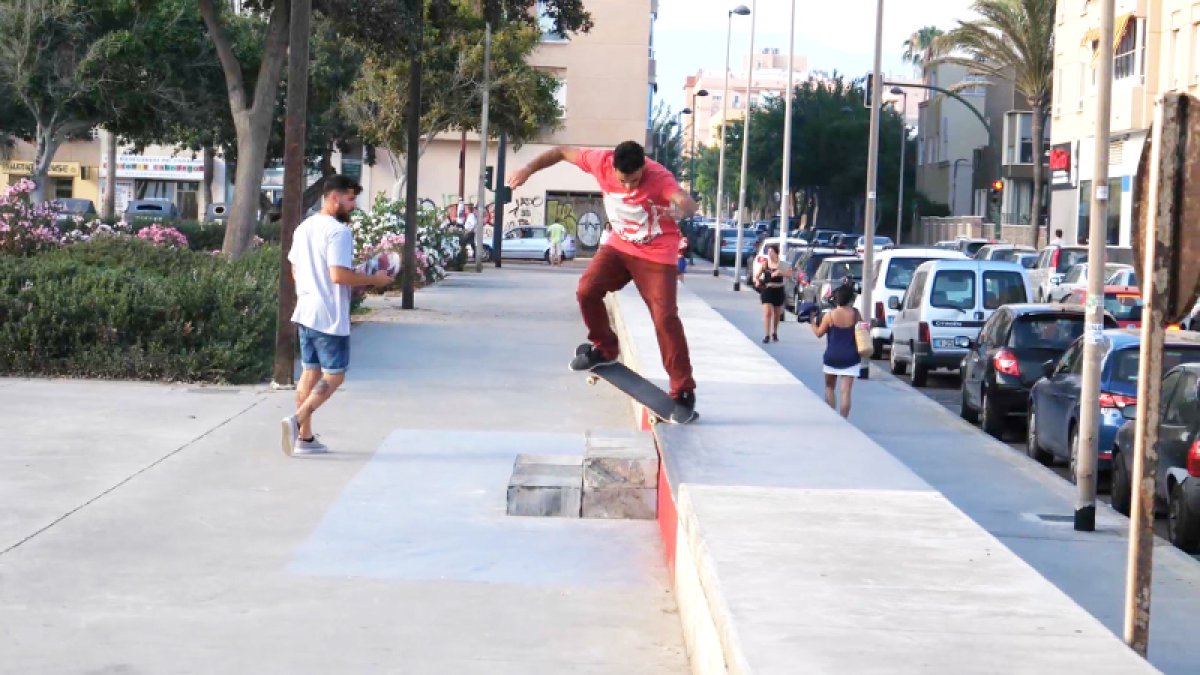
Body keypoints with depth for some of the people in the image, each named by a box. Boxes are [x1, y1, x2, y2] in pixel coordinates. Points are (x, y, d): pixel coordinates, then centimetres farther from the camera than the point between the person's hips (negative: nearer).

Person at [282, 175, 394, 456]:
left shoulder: (304, 227, 12)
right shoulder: (338, 231, -16)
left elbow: (295, 271, 18)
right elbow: (339, 274, -24)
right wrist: (374, 279, -13)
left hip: (305, 312, 9)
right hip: (329, 317, -9)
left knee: (310, 372, 13)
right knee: (334, 375, 0)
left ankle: (305, 437, 13)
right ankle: (297, 420, -15)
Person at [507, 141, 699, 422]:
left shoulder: (659, 177, -32)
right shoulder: (602, 161, -19)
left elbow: (688, 204, -49)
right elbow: (563, 152, -3)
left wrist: (680, 210, -73)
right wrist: (528, 169, -11)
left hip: (656, 254, -4)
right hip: (620, 244, 5)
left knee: (665, 318, -12)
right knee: (587, 290, -14)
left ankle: (684, 394, -4)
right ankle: (604, 349, 13)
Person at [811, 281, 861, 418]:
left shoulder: (830, 315, -11)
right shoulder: (855, 313, -6)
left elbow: (819, 333, 0)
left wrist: (813, 322, 14)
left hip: (832, 356, 0)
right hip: (850, 357, 1)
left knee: (829, 387, 18)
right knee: (845, 392, 0)